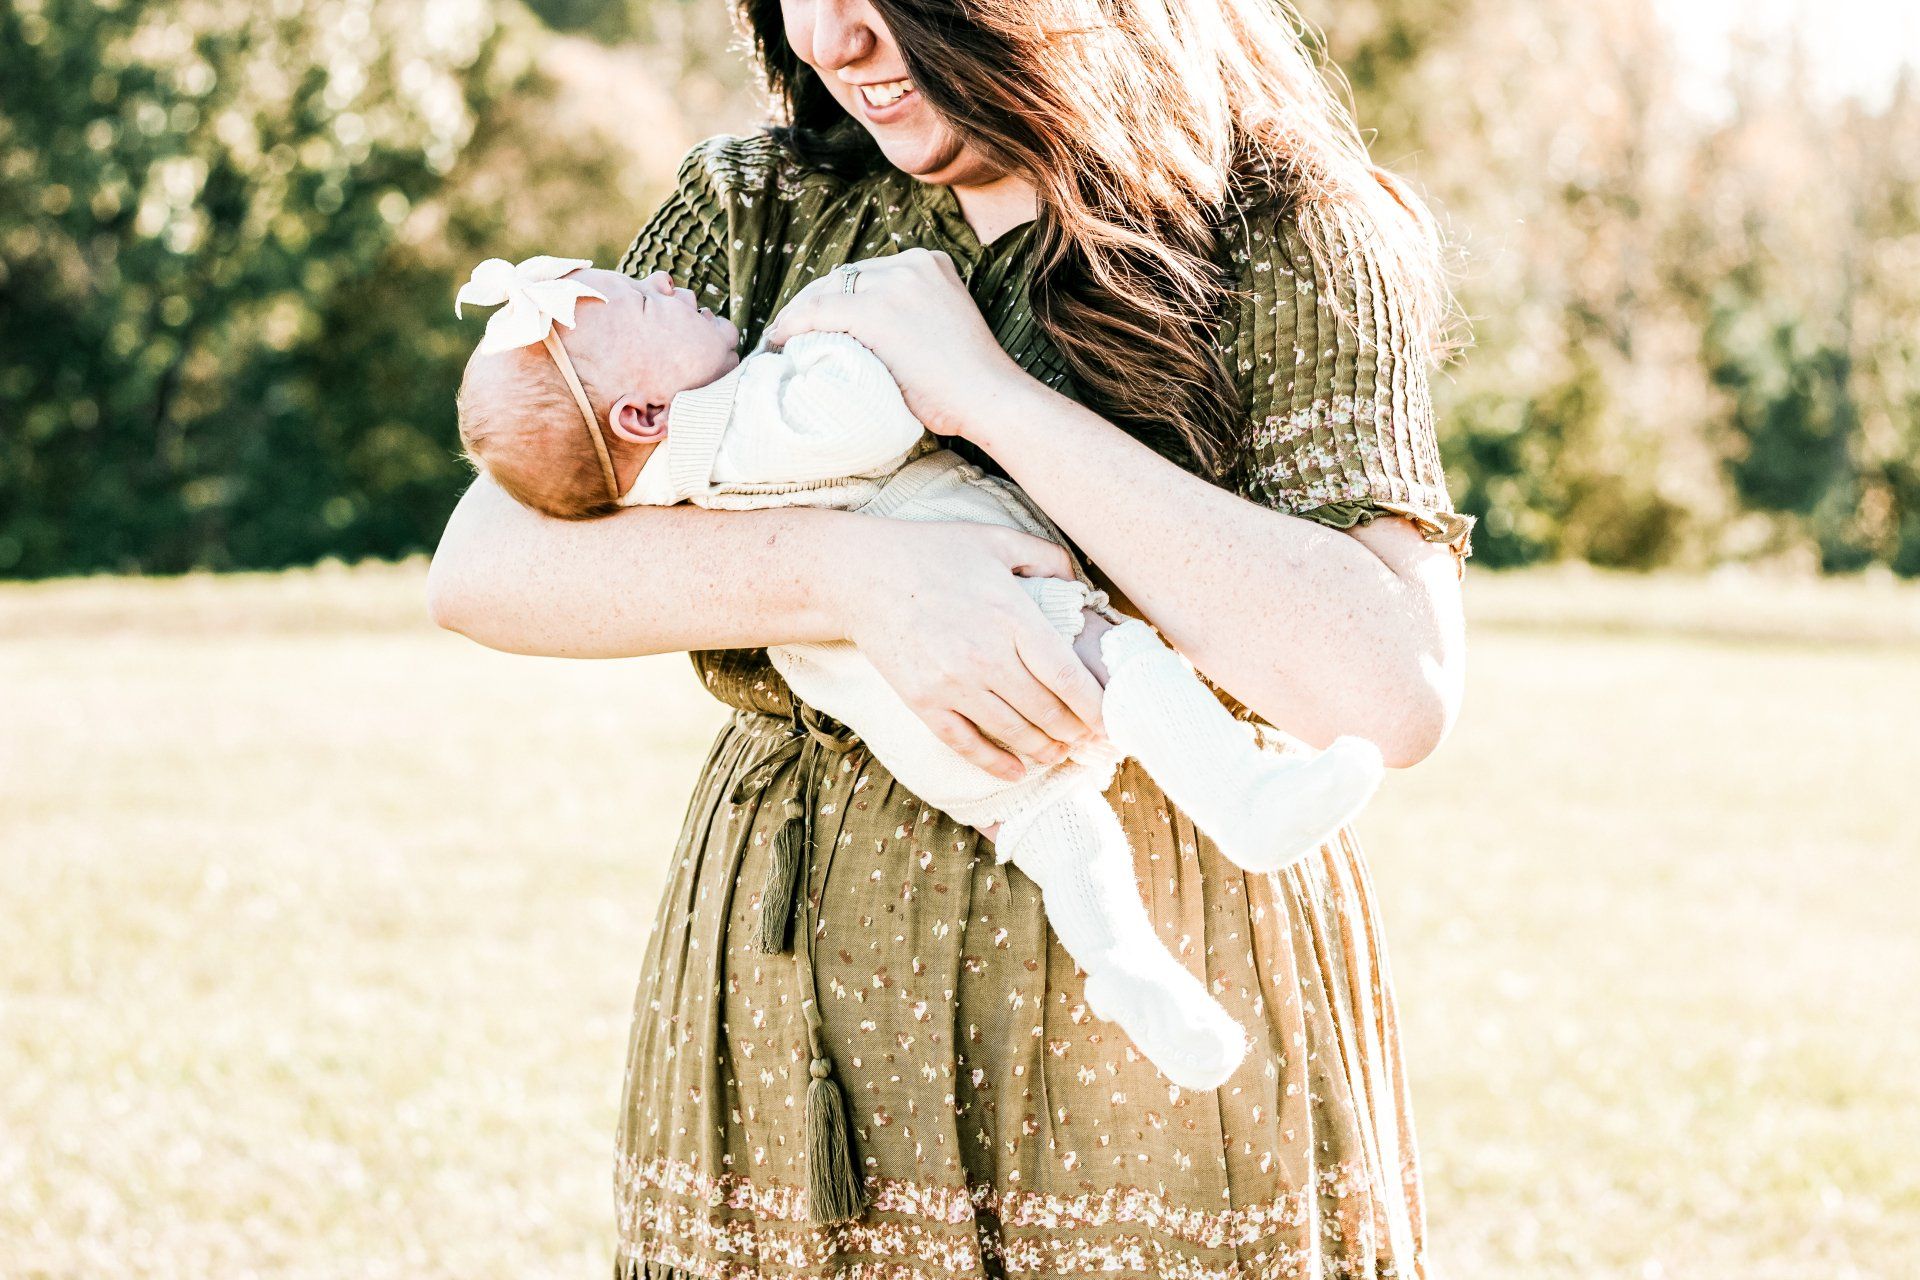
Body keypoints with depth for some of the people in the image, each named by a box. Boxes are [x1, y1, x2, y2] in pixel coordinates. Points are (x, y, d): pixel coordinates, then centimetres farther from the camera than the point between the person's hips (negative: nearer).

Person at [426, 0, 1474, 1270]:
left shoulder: (1292, 242, -6)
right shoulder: (753, 209, 4)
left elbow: (1394, 694, -20)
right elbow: (479, 565, -4)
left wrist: (993, 394, -18)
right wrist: (856, 572, -21)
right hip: (793, 971, 3)